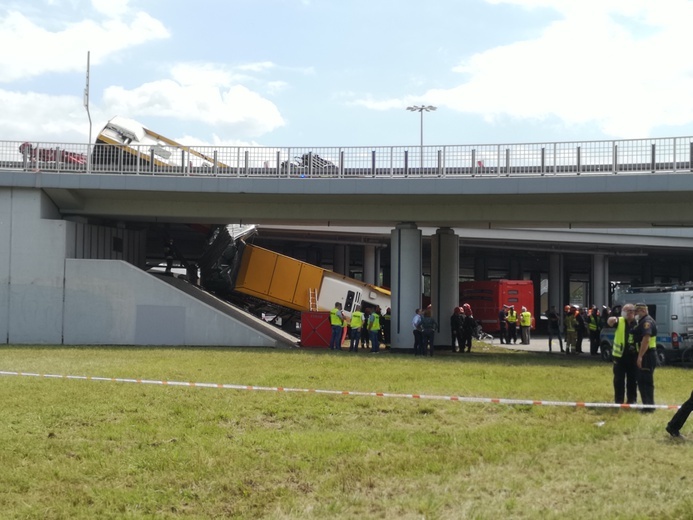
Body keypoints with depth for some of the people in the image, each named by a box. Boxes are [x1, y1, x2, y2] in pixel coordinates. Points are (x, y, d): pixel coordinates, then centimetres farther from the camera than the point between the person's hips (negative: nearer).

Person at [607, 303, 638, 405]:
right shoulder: (619, 321, -2)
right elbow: (610, 322, -23)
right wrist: (612, 320, -48)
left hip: (633, 356, 1)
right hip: (620, 355, -1)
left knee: (632, 380, 9)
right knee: (618, 380, 5)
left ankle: (632, 401, 20)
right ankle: (618, 402, 14)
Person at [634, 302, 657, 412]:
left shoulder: (647, 321, -15)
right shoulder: (642, 321, 18)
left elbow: (646, 339, -26)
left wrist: (640, 356, -28)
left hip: (647, 356, -11)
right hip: (644, 356, 11)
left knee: (646, 381, -8)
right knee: (642, 381, 15)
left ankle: (649, 406, -5)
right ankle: (647, 405, 22)